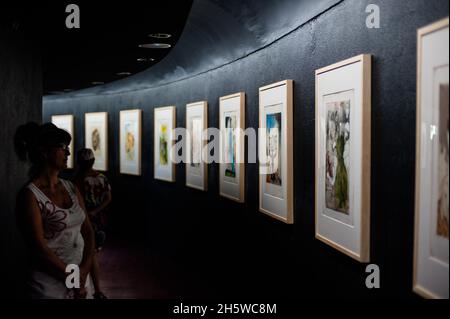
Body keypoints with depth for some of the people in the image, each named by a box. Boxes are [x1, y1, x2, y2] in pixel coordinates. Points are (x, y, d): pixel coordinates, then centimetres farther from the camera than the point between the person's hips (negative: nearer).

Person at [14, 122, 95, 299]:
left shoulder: (71, 188, 5)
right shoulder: (29, 195, -14)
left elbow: (88, 231, 5)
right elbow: (40, 249, -17)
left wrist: (84, 271, -8)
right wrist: (73, 278, -10)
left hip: (82, 276, 6)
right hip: (50, 283, -6)